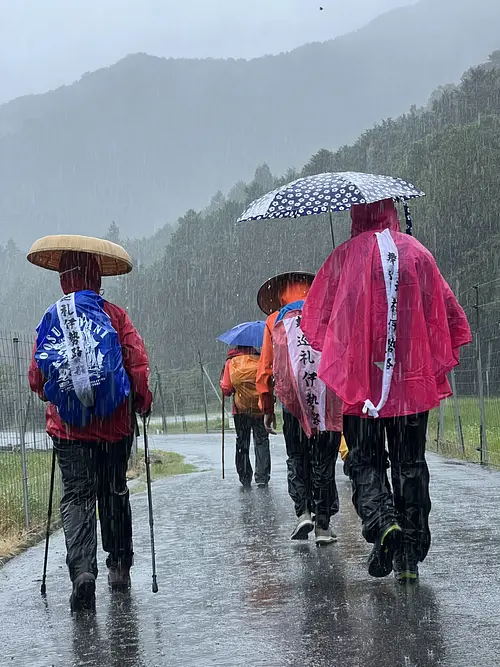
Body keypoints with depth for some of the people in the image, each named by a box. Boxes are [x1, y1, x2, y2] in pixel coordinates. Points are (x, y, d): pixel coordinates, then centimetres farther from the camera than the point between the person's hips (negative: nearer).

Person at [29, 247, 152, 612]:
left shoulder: (52, 319, 1)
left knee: (77, 496, -2)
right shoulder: (114, 315, -1)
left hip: (69, 426, 0)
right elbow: (138, 361, -8)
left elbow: (36, 377, 5)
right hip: (115, 422, 1)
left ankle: (82, 569, -22)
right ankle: (120, 565, 25)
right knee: (115, 493, 16)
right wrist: (142, 400, 7)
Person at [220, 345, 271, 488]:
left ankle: (245, 477, 10)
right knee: (261, 442, 5)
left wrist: (222, 384, 17)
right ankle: (262, 477, -2)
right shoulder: (260, 360, 0)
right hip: (260, 408, 0)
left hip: (241, 409, 0)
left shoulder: (231, 362, 0)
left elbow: (226, 390, -3)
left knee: (242, 444, 11)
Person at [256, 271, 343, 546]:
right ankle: (323, 525, 4)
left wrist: (267, 409, 14)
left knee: (297, 458, 12)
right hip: (329, 399, 0)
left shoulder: (275, 320, 16)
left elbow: (265, 368, 12)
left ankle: (303, 512, -5)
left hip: (294, 398, 0)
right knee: (324, 461, 6)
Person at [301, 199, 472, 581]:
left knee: (365, 461, 8)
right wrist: (441, 361, 12)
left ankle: (383, 522, -20)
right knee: (410, 463, 9)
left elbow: (316, 317, 6)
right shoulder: (416, 252, 5)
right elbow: (447, 311, 4)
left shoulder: (345, 256, 0)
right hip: (413, 378, 2)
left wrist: (338, 358, 21)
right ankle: (410, 556, 6)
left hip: (360, 378, -1)